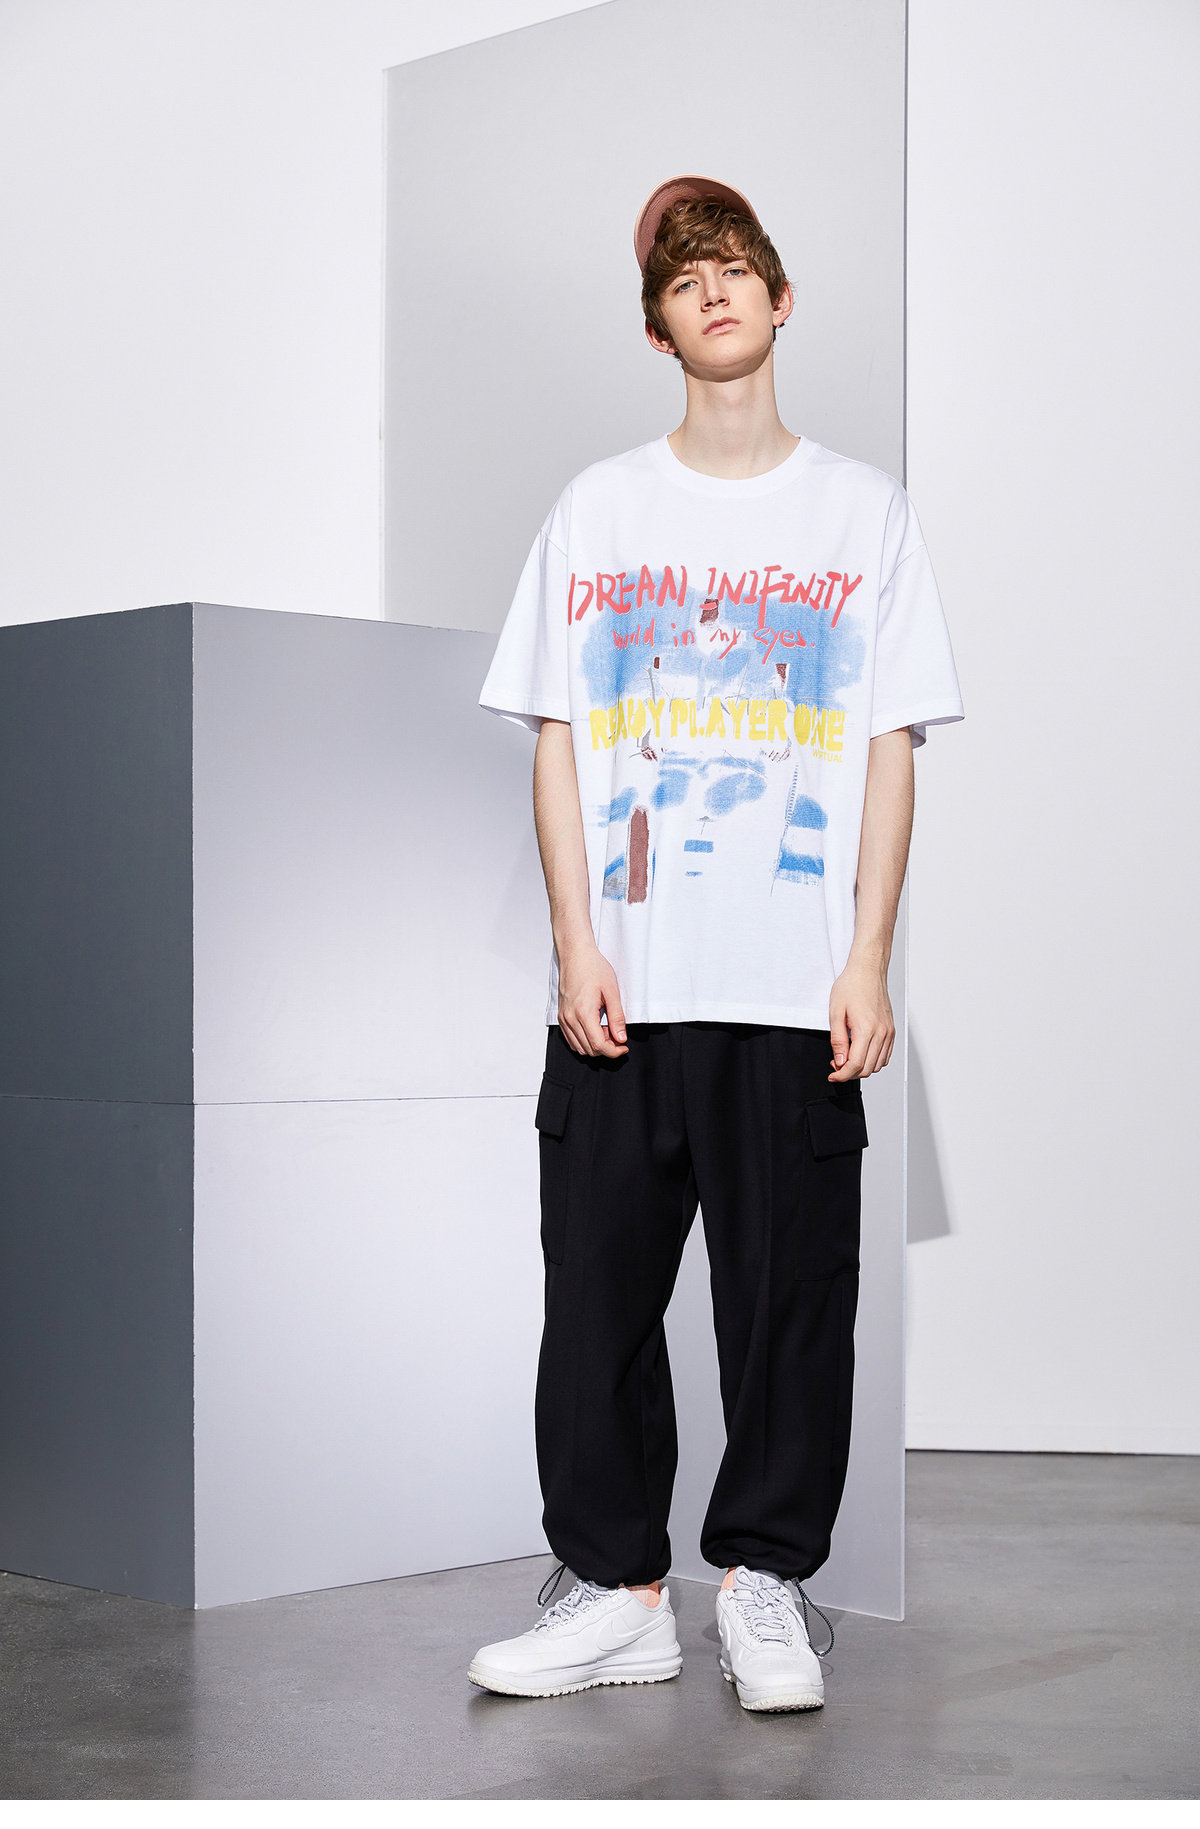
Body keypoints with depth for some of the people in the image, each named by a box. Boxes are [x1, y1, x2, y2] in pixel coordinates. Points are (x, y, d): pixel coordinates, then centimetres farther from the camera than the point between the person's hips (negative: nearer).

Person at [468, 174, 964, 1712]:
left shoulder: (864, 512, 8)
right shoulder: (597, 508, 10)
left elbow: (889, 753, 4)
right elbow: (555, 742, 7)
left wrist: (869, 963, -5)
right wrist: (575, 941, -4)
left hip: (799, 989, -1)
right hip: (623, 986, 1)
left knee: (791, 1297, 3)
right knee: (598, 1294, 3)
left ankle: (764, 1583, 18)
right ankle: (618, 1591, 15)